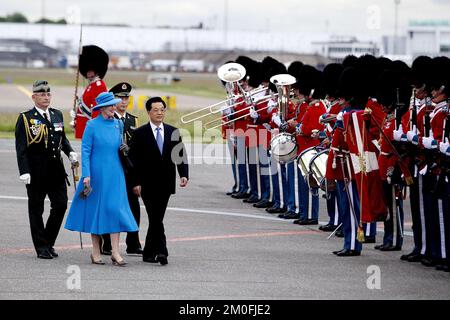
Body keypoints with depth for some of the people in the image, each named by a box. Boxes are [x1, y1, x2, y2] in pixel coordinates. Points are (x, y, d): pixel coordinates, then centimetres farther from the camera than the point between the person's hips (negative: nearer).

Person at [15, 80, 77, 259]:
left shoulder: (57, 115, 11)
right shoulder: (25, 118, -6)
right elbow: (21, 148, -10)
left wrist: (70, 152, 3)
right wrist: (24, 171, -17)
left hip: (56, 170, 5)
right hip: (36, 173, -5)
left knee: (60, 205, 4)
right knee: (36, 209, 3)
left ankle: (48, 242, 19)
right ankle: (42, 248, 10)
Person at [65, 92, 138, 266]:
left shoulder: (118, 124, 9)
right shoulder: (92, 125, -6)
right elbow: (85, 150, -8)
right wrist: (86, 175, -14)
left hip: (115, 174, 4)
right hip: (97, 173, -4)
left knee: (116, 209, -4)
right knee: (96, 209, 3)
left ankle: (115, 253, -4)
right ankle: (96, 252, 12)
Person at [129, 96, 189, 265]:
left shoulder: (173, 132, 9)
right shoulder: (140, 133, -2)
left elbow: (181, 155, 9)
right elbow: (134, 159, -4)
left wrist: (184, 174, -7)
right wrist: (136, 182, -10)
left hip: (165, 184, 4)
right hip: (148, 185, -4)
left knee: (156, 218, 9)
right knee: (156, 219, -10)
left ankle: (148, 253, 18)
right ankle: (161, 252, -12)